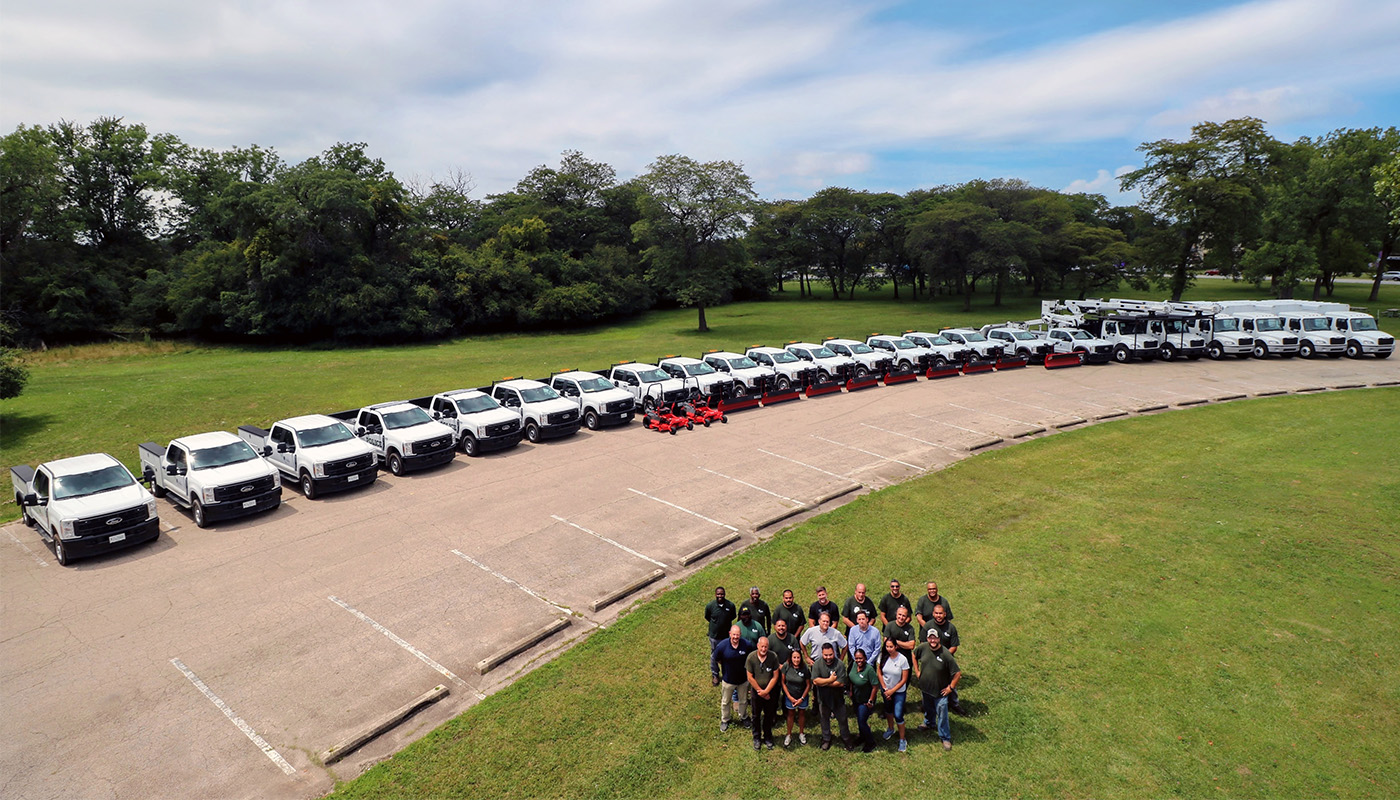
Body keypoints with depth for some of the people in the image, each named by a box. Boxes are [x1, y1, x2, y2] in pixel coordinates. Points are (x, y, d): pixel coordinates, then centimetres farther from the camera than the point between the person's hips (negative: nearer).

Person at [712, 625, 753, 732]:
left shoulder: (746, 645, -24)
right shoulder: (722, 646, -27)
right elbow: (717, 659, -6)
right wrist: (726, 667, 2)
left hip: (743, 679, 1)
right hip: (728, 679, -1)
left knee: (743, 701, 23)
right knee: (725, 702, 19)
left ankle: (743, 717, 50)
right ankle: (725, 720, 44)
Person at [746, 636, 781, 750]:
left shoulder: (773, 657, -20)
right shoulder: (751, 657, -21)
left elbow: (775, 677, -13)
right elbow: (750, 678, -14)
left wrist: (766, 691, -15)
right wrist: (760, 691, -11)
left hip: (770, 691, 0)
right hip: (756, 691, 0)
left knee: (769, 715, 17)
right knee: (756, 715, 17)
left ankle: (768, 737, 39)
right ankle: (757, 738, 37)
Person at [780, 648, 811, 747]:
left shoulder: (805, 668, -21)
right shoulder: (786, 667, -19)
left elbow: (808, 685, -10)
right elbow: (783, 682, -9)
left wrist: (802, 698, -10)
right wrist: (789, 697, -11)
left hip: (802, 696, 0)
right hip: (790, 696, 0)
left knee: (802, 713, 16)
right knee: (790, 714, 13)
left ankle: (801, 733, 38)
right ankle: (789, 735, 30)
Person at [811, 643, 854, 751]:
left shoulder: (840, 664, -19)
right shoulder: (817, 664, -15)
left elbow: (841, 683, -25)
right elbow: (815, 681, -25)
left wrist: (823, 683, -22)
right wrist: (830, 680, -26)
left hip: (838, 698, -1)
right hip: (823, 698, 1)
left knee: (842, 720, 15)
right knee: (824, 719, 19)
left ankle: (846, 739, 38)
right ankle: (826, 739, 40)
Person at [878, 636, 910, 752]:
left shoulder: (902, 659, -22)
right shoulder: (883, 656, -14)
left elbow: (904, 679, -15)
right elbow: (880, 673, -3)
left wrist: (892, 691, -14)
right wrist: (885, 689, -7)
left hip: (899, 691, -3)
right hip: (885, 689, 4)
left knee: (898, 715, -5)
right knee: (888, 710, 21)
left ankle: (902, 740, 13)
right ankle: (890, 729, 48)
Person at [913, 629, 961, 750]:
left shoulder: (945, 654, -27)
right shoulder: (923, 647, -14)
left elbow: (957, 673, -20)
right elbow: (914, 656, 10)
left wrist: (951, 687, -13)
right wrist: (917, 671, 7)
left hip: (940, 690, -5)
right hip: (925, 687, 5)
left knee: (942, 714, 3)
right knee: (928, 708, 27)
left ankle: (945, 738, 22)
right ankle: (929, 723, 54)